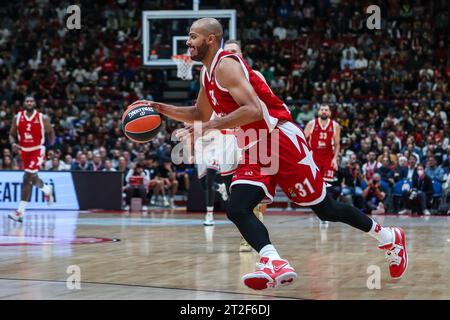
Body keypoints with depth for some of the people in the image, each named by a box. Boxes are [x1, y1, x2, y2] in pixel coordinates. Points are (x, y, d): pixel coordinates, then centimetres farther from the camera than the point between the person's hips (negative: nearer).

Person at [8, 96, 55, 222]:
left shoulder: (43, 118, -8)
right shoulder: (17, 118, -1)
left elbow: (51, 133, 7)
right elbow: (12, 134, 4)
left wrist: (51, 145, 5)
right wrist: (13, 144, -15)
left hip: (37, 151, -5)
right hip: (24, 151, 5)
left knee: (27, 178, -17)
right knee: (32, 178, 18)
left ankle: (20, 212, -18)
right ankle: (47, 189, 52)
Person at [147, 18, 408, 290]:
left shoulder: (226, 65, -15)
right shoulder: (207, 75, 14)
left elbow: (253, 110, -27)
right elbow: (201, 114, 29)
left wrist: (212, 126, -27)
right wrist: (164, 109, 15)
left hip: (282, 140, -9)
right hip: (255, 149, 9)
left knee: (327, 210, 2)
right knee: (237, 210, -15)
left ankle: (388, 237, 20)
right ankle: (274, 263, -32)